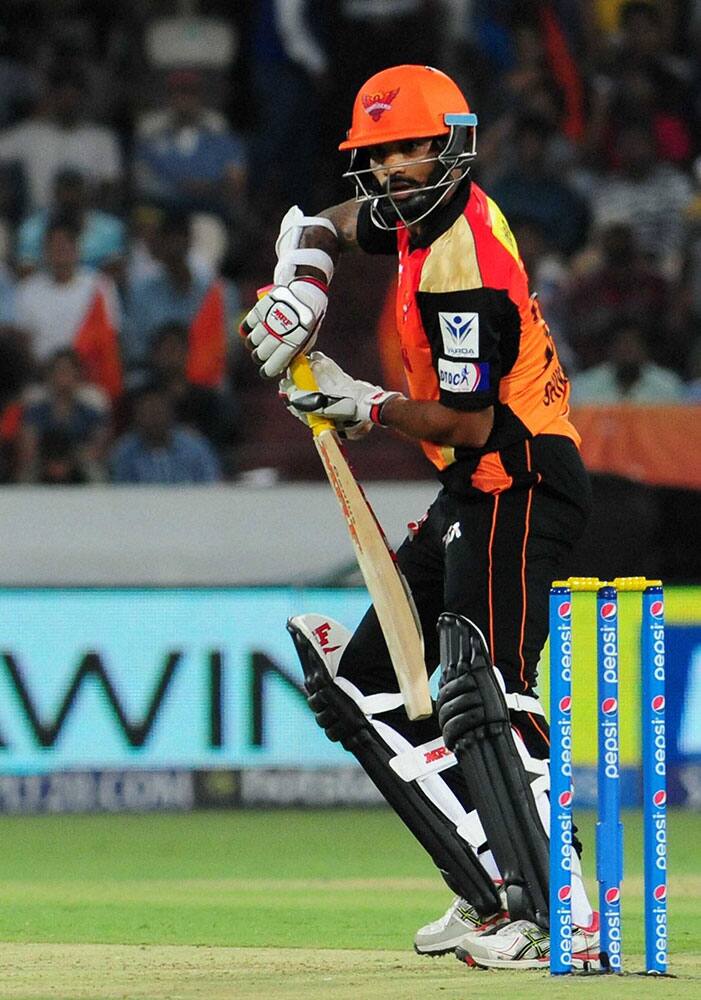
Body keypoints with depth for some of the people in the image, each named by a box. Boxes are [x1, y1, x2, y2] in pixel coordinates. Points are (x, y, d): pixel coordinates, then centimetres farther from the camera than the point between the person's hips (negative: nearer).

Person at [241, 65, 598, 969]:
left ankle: (560, 917, -34)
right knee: (365, 691, 9)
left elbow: (468, 424, -22)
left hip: (519, 490, -11)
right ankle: (493, 893, 4)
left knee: (481, 691, -26)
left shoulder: (462, 268, -21)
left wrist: (363, 405, -10)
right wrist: (298, 290, 6)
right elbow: (320, 225, 27)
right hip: (472, 496, 11)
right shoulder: (422, 215, 8)